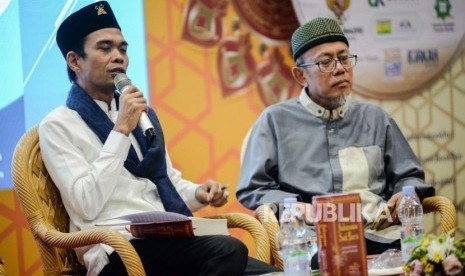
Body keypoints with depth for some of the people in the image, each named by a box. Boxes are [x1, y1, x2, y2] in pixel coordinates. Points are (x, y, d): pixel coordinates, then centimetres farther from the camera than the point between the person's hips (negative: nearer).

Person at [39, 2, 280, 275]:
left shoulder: (143, 114, 21)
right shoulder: (58, 126, 0)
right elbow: (87, 205, -13)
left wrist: (198, 193, 4)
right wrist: (121, 130, -13)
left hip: (169, 242, 7)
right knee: (228, 250, -30)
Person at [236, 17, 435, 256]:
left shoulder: (376, 119, 24)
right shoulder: (276, 120, 13)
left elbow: (410, 177, 28)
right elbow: (251, 189, 10)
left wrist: (406, 195, 4)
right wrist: (295, 208, -8)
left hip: (380, 234, 4)